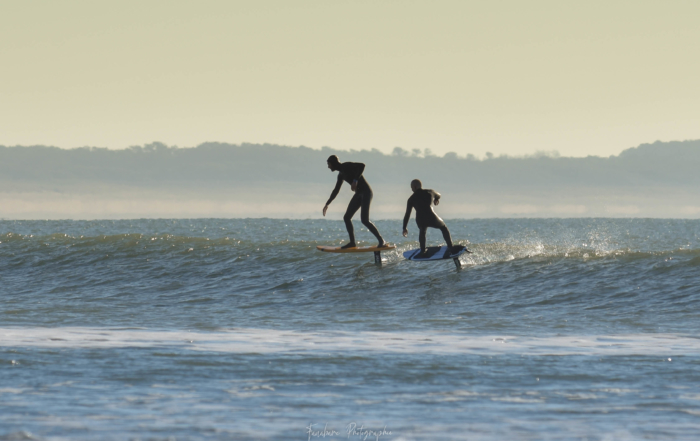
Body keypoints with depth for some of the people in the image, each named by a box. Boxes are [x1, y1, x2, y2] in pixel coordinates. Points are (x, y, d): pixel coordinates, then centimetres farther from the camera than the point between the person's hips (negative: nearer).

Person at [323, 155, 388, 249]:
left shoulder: (347, 166, -10)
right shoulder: (341, 175, 18)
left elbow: (362, 165, -25)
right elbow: (336, 191, 29)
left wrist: (355, 180, -31)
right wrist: (327, 204, 32)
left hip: (366, 192, -9)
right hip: (359, 194, 9)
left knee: (364, 220, -20)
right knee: (346, 217, 7)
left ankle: (382, 241, -18)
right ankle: (352, 242, 14)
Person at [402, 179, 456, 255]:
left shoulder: (411, 199, 8)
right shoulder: (430, 192, 7)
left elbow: (407, 214, 10)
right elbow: (438, 195, 31)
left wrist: (404, 228, 17)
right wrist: (436, 199, 55)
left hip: (420, 221, 1)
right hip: (432, 219, -1)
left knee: (422, 231, 36)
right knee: (443, 227, 27)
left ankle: (422, 250, 33)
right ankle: (450, 247, 20)